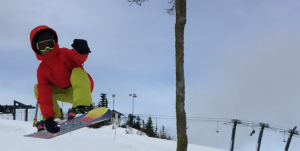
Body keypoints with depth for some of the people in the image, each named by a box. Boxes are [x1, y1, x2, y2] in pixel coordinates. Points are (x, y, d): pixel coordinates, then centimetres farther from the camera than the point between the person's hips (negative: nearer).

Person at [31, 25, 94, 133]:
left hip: (82, 88, -5)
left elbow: (80, 58, -31)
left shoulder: (63, 53, -10)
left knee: (77, 71, -34)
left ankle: (82, 107, -51)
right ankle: (54, 119, -8)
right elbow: (44, 95, -12)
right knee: (39, 88, -1)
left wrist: (81, 51, -57)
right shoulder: (42, 70, -3)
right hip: (67, 94, 5)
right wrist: (48, 117, -23)